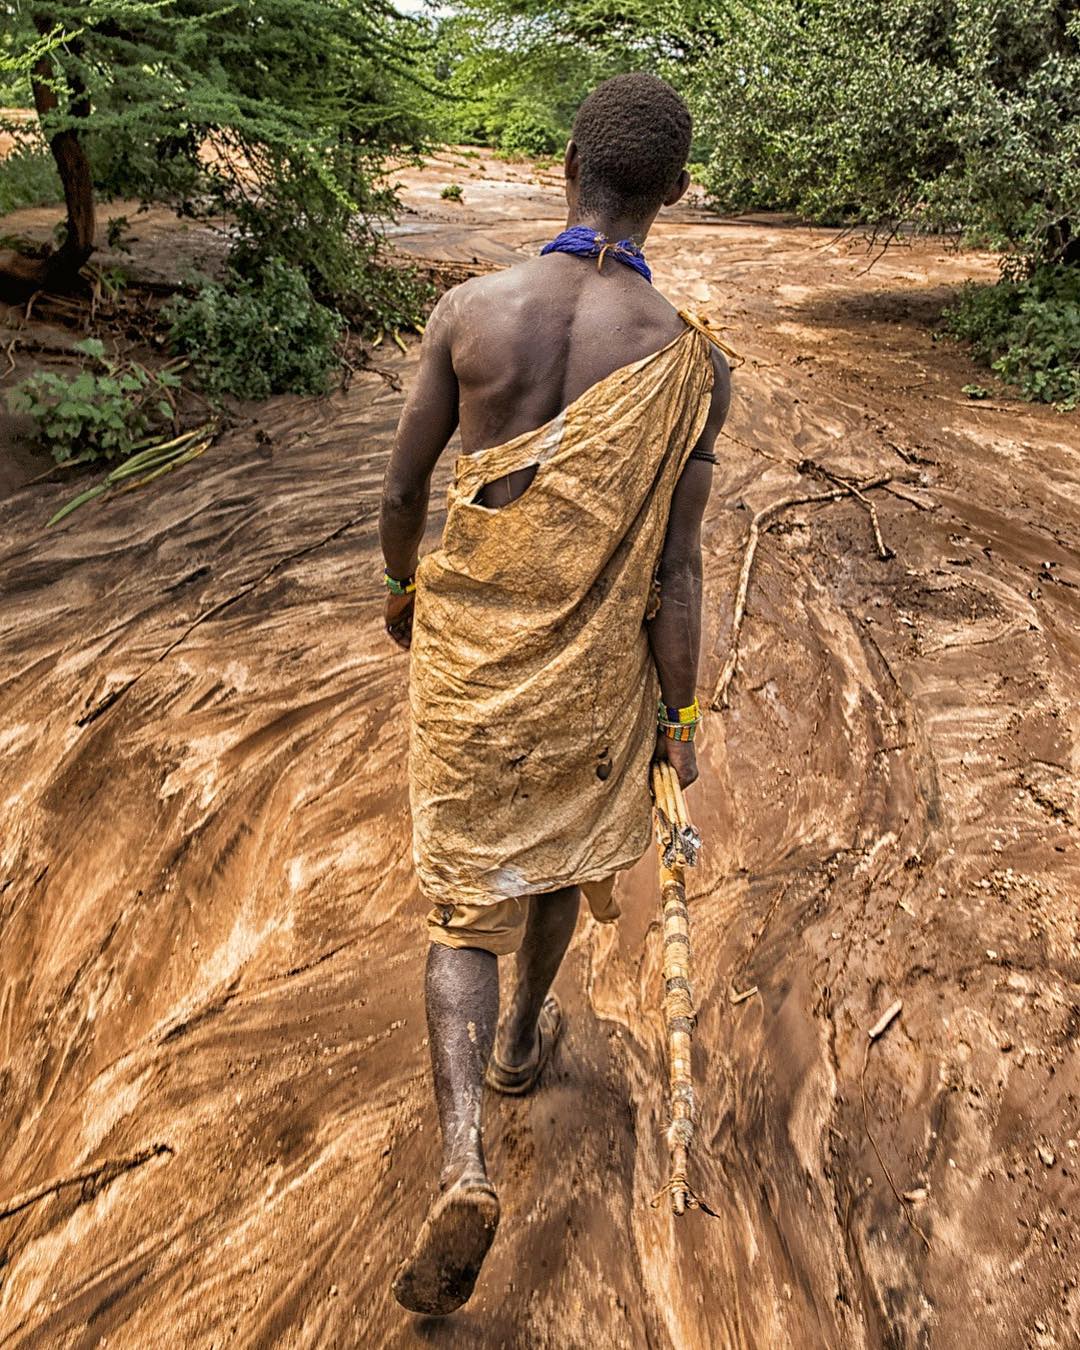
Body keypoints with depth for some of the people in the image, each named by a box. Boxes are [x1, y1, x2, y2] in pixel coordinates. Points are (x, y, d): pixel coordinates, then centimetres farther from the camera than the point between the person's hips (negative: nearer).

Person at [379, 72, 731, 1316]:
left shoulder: (469, 311, -10)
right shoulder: (690, 359, -13)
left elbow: (402, 486, -1)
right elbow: (672, 566, -11)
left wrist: (400, 587, 19)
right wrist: (679, 717, 1)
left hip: (465, 647, 0)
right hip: (591, 663, 0)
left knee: (464, 887, 11)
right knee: (563, 848, 26)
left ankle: (462, 1157, -3)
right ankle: (523, 1038, 49)